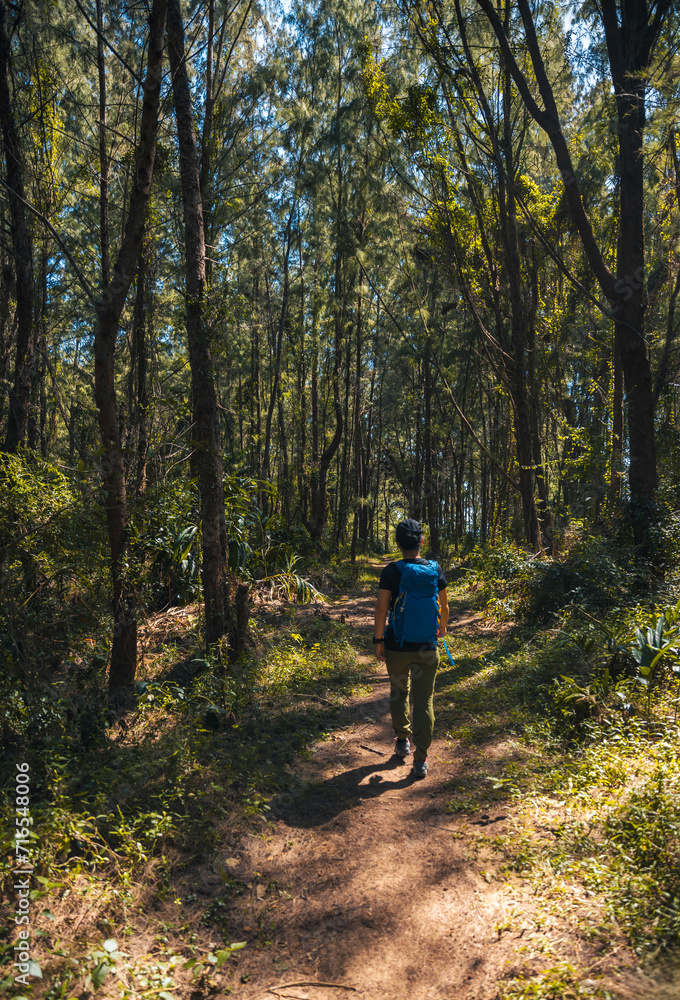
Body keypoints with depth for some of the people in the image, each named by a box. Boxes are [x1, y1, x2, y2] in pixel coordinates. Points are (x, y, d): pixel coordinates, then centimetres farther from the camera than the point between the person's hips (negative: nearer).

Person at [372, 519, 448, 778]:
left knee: (398, 693, 22)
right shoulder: (435, 570, -2)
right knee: (424, 702, 6)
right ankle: (421, 759, 9)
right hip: (426, 649, 1)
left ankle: (402, 740, 36)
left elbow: (381, 609, -14)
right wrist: (442, 627, 29)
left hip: (397, 647, -1)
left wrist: (378, 640, -4)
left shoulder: (391, 571, -12)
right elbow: (444, 606, 10)